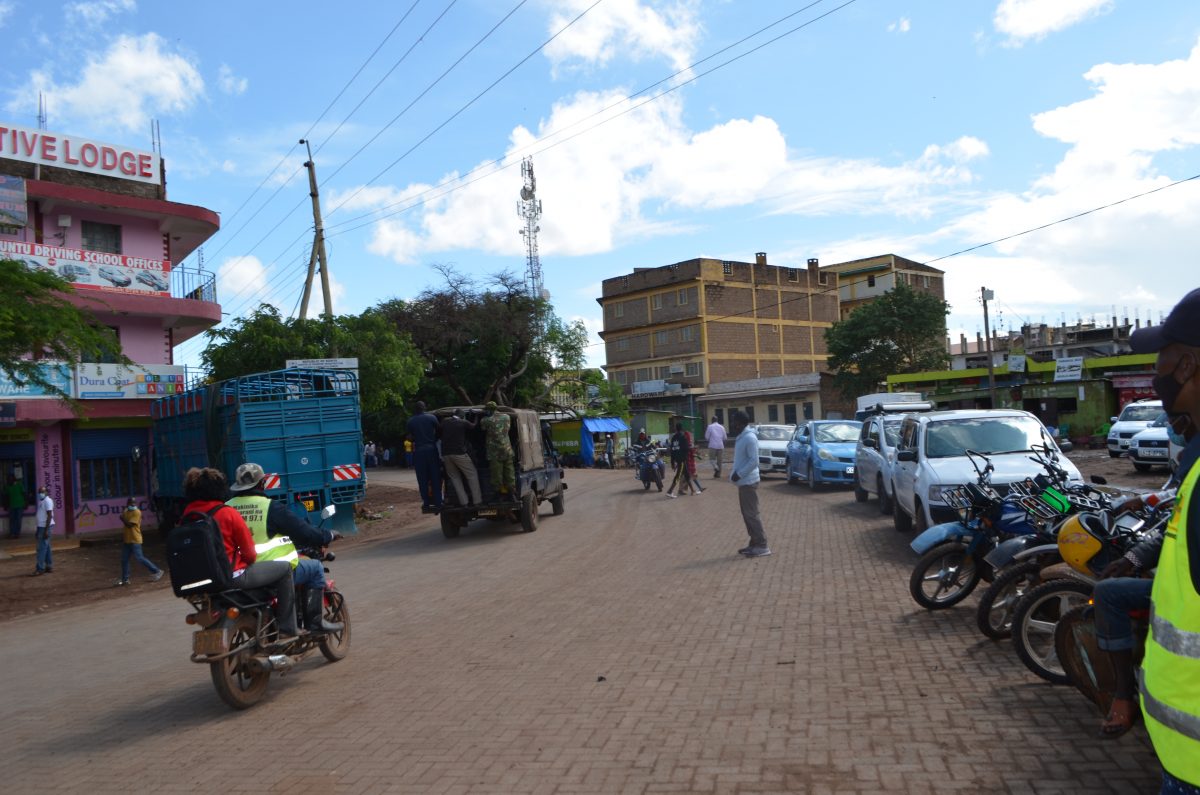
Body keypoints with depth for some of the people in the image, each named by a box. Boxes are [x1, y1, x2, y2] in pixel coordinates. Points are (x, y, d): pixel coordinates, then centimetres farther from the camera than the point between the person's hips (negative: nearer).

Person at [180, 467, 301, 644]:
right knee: (284, 568, 6)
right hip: (232, 576, -7)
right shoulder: (227, 513, -12)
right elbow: (249, 553, -8)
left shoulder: (187, 515, 3)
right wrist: (250, 559, 15)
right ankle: (287, 629, 5)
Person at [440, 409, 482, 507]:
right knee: (472, 475, 8)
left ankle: (463, 501, 6)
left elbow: (439, 432, 23)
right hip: (459, 453, -4)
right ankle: (477, 500, 5)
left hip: (446, 453, 4)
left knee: (454, 477, 14)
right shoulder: (464, 422, 2)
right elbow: (474, 427, 19)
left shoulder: (445, 421, 10)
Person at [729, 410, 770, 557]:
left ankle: (762, 546, -2)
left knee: (752, 514, -7)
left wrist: (739, 474, -20)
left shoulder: (749, 437, -17)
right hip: (743, 482, 10)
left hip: (749, 482, -10)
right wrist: (734, 473, 8)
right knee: (746, 514, 13)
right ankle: (754, 543, 19)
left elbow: (754, 461, -22)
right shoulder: (740, 437, 13)